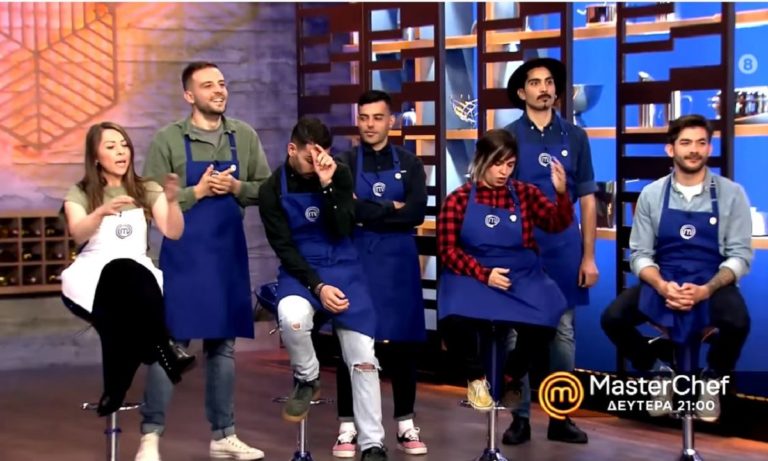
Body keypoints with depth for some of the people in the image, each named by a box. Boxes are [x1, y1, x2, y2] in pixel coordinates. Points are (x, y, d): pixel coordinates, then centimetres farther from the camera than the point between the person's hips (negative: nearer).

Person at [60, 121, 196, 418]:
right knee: (126, 273, -39)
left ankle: (116, 391, -31)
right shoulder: (79, 193, 11)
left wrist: (172, 201, -18)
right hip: (93, 275, -2)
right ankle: (163, 348, -35)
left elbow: (173, 232, 2)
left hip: (139, 276, 2)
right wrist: (101, 212, -31)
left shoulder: (147, 190, 17)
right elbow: (79, 235, -11)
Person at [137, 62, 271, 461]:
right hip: (183, 254, -4)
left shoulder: (244, 136, 6)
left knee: (222, 343, 11)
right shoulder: (167, 139, -5)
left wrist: (236, 188, -10)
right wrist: (197, 192, -16)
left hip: (229, 253, 4)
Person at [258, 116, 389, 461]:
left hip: (343, 268, 2)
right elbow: (284, 248, -8)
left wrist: (326, 185, -21)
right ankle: (306, 379, -4)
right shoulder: (272, 190, -6)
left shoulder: (339, 174, -2)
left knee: (362, 356, -5)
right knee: (292, 316, -36)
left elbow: (343, 231, -11)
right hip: (299, 270, -2)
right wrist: (317, 286, -19)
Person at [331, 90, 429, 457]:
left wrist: (367, 212, -10)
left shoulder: (409, 164, 7)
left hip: (399, 263, 1)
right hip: (355, 261, -1)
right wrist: (391, 209, -11)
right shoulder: (344, 162, 3)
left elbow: (416, 214, -7)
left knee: (402, 344, 5)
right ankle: (348, 426, 9)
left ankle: (405, 425, 15)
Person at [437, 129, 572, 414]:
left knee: (544, 322, -29)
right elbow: (448, 250, -1)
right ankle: (476, 378, 1)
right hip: (473, 276, -2)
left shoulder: (525, 194, 7)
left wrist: (562, 193, -24)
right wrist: (484, 274, -15)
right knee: (455, 320, -34)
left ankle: (513, 376, 6)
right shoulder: (458, 200, 2)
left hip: (521, 277, 2)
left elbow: (557, 223, -4)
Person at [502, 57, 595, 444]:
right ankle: (520, 418, 12)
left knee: (563, 333, 6)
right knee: (518, 333, 3)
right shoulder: (507, 137, 1)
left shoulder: (574, 137, 5)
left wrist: (588, 256, 2)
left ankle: (561, 417, 15)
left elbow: (587, 200, 6)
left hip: (564, 248, 2)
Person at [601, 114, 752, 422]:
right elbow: (640, 254, 1)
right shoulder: (651, 194, 2)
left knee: (737, 322, -34)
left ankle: (712, 380, 2)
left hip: (712, 285, -1)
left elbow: (740, 255, -4)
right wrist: (662, 286, -20)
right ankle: (659, 371, 9)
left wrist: (706, 290, -21)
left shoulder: (731, 194, -1)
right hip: (662, 284, 2)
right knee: (612, 318, -22)